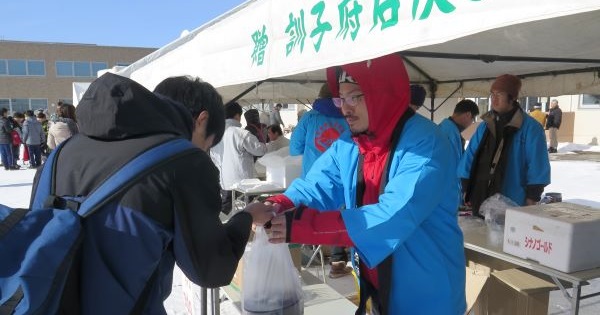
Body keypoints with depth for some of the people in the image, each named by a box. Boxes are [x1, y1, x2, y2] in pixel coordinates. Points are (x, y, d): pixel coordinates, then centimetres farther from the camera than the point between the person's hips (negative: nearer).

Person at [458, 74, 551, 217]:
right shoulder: (484, 126, 10)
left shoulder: (530, 128, -6)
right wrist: (466, 190, 6)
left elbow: (537, 167, -9)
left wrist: (531, 201, -12)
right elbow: (470, 159, 11)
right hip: (481, 201, 5)